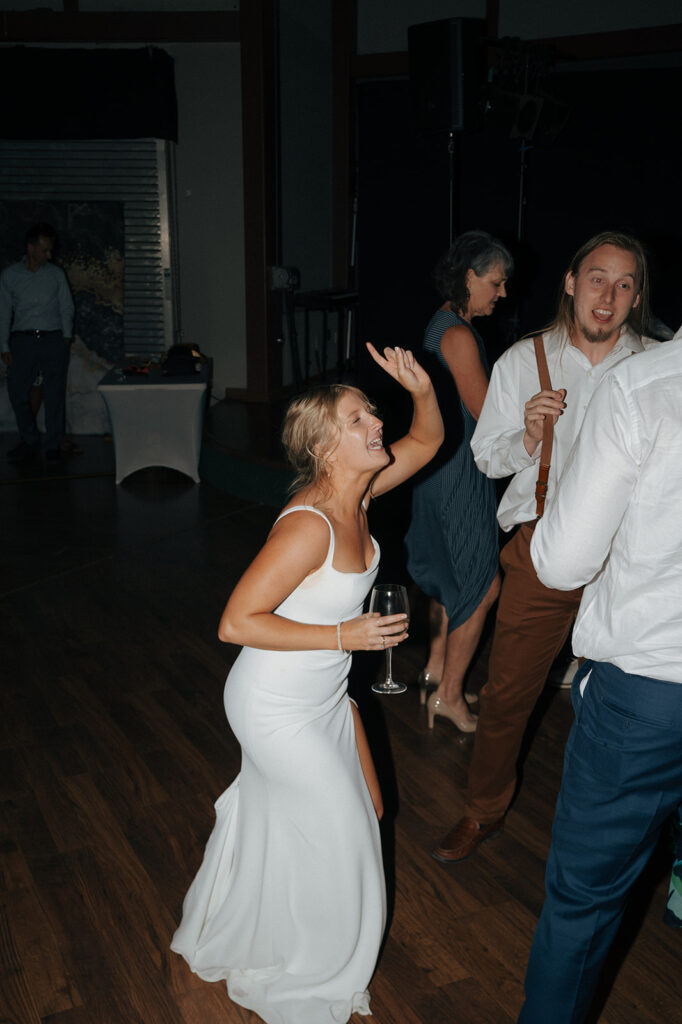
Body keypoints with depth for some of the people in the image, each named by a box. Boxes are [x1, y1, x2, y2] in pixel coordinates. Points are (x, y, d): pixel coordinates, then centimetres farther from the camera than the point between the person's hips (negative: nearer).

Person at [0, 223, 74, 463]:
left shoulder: (56, 274, 7)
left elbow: (66, 308, 11)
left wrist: (66, 338, 1)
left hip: (53, 339, 0)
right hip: (22, 340, 0)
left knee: (54, 395, -1)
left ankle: (53, 445, 10)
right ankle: (30, 442, 14)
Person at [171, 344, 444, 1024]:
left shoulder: (356, 491, -7)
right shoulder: (309, 524, -31)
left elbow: (425, 441, 9)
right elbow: (235, 623, -30)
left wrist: (422, 390, -12)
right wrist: (344, 635, -27)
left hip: (323, 694, 9)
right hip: (278, 707, -9)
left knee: (364, 808, 22)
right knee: (337, 835, 7)